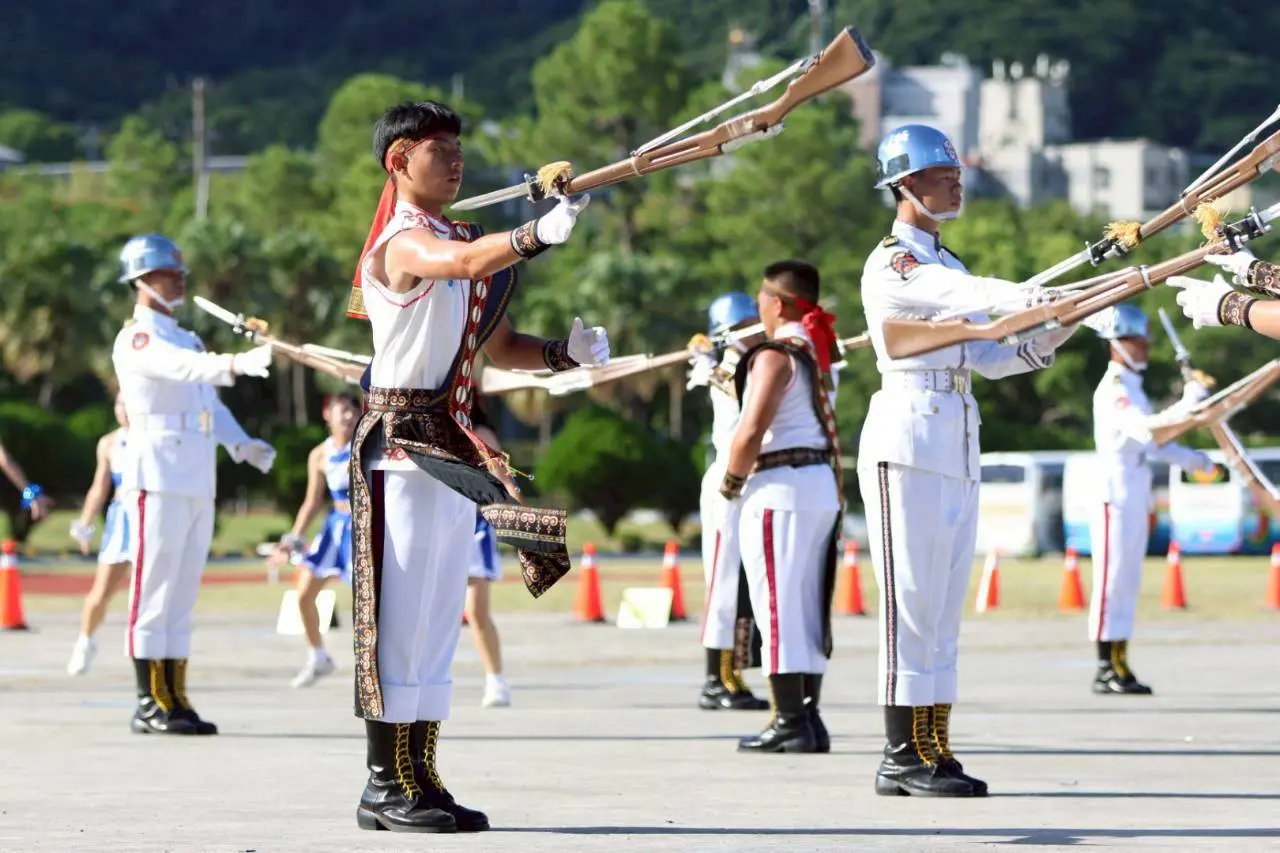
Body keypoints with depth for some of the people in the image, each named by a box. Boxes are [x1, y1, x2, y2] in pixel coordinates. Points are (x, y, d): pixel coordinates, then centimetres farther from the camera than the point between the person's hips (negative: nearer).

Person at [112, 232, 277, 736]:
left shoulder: (186, 339, 22)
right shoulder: (137, 339, -6)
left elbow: (210, 404, 20)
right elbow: (179, 368, -26)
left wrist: (242, 444, 1)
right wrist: (235, 364, -43)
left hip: (197, 484, 8)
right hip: (158, 480, -8)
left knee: (182, 597, 9)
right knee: (154, 591, -8)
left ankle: (175, 699, 12)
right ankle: (151, 705, -7)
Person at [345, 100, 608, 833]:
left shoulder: (459, 240, 18)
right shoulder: (403, 243, -10)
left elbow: (499, 346, 19)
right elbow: (467, 262, -34)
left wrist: (563, 352, 0)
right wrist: (538, 235, -51)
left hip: (453, 451, 9)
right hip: (404, 443, -9)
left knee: (440, 618, 10)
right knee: (402, 613, -8)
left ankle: (419, 777, 14)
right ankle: (386, 786, -6)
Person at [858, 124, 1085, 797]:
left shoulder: (947, 263, 20)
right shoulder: (891, 262, -6)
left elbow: (989, 357, 15)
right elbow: (965, 294, -24)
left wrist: (1053, 336, -1)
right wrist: (1041, 300, -36)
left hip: (957, 443, 9)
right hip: (908, 433, -9)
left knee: (944, 600, 6)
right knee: (912, 594, -8)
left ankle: (932, 749, 8)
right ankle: (903, 755, -6)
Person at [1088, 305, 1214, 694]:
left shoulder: (1132, 387, 18)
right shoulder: (1112, 389, -13)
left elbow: (1151, 442, 24)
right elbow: (1149, 433, -25)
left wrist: (1191, 459, 16)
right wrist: (1188, 403, -25)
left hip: (1136, 497, 10)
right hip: (1116, 494, -10)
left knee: (1128, 582, 9)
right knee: (1112, 580, -7)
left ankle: (1119, 665, 12)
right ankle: (1106, 669, -6)